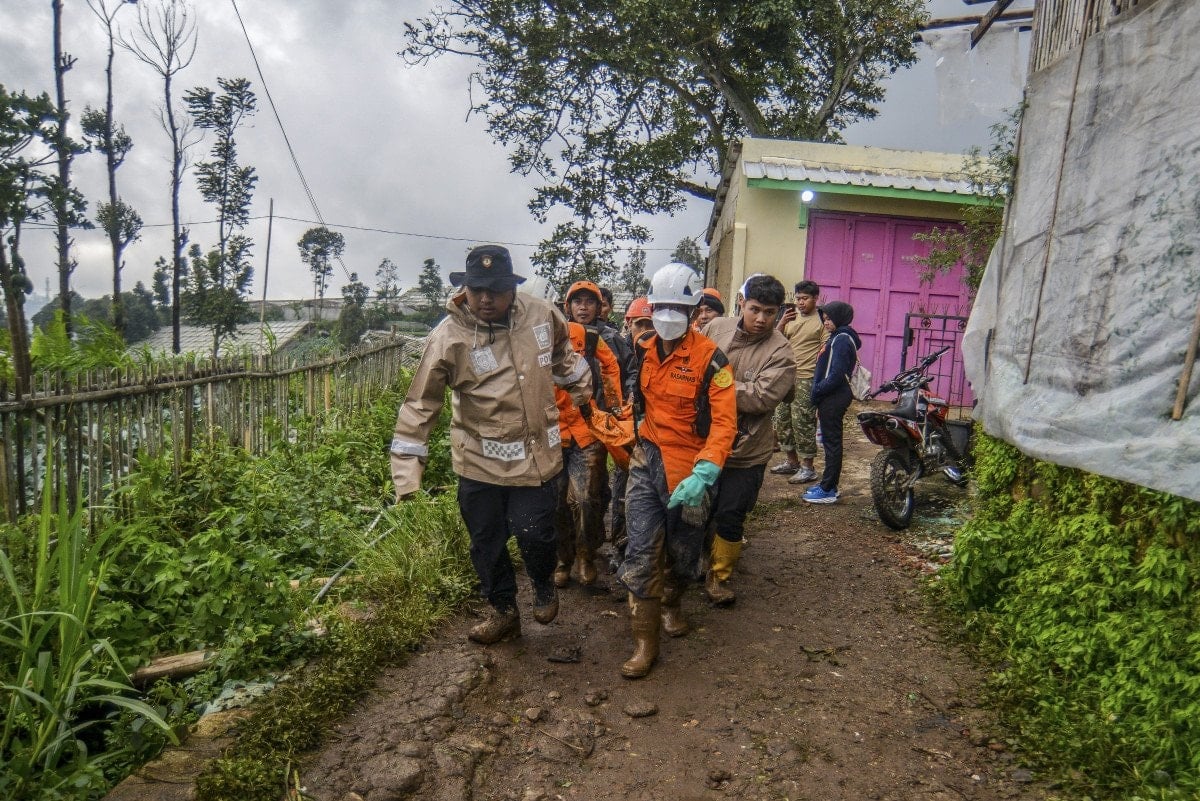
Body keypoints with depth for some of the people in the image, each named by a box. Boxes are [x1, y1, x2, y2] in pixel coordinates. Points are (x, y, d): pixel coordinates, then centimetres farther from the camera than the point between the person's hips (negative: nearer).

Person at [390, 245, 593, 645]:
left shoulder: (542, 316, -8)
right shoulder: (448, 337, -16)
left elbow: (563, 356, 15)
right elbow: (420, 405, -15)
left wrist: (581, 389, 26)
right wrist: (406, 471, -17)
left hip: (537, 456, 1)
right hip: (478, 462, 0)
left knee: (534, 535, 1)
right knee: (486, 543, 13)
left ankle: (544, 588, 36)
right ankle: (503, 611, 39)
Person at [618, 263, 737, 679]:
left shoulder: (709, 359, -15)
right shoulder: (643, 351, 3)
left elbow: (724, 422, -20)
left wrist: (703, 475, -30)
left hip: (689, 467, -3)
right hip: (647, 458, 3)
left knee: (683, 549, 14)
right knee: (641, 549, -4)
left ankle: (671, 604, 44)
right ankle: (645, 640, 6)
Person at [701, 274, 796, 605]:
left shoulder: (780, 353, -13)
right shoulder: (716, 328, -2)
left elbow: (761, 397, -25)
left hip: (745, 450, -3)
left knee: (730, 516, 4)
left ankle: (719, 576, 26)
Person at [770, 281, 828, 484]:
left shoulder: (823, 320, -5)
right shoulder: (791, 317, 14)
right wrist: (781, 324, -6)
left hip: (807, 379, -7)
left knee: (802, 421, -8)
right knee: (782, 418, 12)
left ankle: (807, 467, 1)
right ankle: (791, 460, 26)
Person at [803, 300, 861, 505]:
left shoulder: (842, 339, -14)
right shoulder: (836, 338, 17)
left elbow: (836, 374, -22)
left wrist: (817, 391, -15)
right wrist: (818, 391, 11)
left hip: (833, 399, -10)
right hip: (830, 398, 10)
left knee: (832, 442, -5)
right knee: (831, 442, 14)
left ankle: (828, 491, 0)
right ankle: (828, 485, 23)